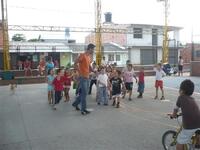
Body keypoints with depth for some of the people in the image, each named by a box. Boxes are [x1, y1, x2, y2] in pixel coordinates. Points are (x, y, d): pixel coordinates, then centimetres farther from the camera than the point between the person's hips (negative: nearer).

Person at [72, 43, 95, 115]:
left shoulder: (89, 57, 15)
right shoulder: (82, 55, -11)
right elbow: (75, 64, -16)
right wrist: (80, 72, -18)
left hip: (87, 77, 9)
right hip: (83, 77, -9)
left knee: (85, 93, 14)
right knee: (84, 93, -6)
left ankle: (75, 103, 29)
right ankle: (83, 109, 3)